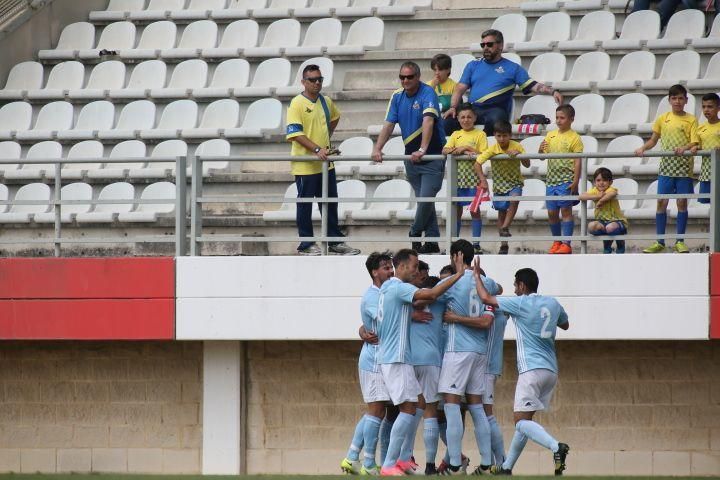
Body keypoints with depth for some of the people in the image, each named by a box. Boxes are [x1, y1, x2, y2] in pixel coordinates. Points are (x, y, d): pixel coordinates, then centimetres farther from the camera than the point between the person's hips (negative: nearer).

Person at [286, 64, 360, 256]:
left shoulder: (326, 102, 9)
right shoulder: (297, 104, -12)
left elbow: (334, 117, 32)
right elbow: (295, 134, -19)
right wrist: (316, 149, -26)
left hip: (325, 163, 7)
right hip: (305, 165, -7)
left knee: (330, 203, 12)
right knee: (305, 205, 2)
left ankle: (335, 241, 20)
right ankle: (306, 244, 9)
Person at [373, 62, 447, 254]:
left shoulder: (427, 94, -14)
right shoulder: (397, 97, 5)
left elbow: (428, 121, -26)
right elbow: (389, 124, 2)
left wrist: (422, 150, -38)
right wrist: (377, 148, -13)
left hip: (432, 155, -6)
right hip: (411, 157, 6)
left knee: (426, 198, -11)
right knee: (423, 200, 8)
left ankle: (415, 233, 12)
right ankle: (432, 242, 11)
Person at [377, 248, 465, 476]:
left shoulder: (388, 287, 16)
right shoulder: (398, 288, -14)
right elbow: (432, 294, -25)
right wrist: (459, 273, -20)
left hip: (390, 357, 10)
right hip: (396, 358, -10)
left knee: (419, 406, 14)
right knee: (409, 409, -10)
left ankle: (396, 458, 12)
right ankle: (389, 465, -11)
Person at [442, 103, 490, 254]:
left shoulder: (480, 134, 1)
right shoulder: (456, 135, 12)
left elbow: (483, 155, -8)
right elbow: (445, 151, 0)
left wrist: (465, 149, -14)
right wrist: (460, 150, -15)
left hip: (473, 177, -4)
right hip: (458, 177, 4)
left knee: (475, 210, -1)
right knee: (457, 210, 7)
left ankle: (476, 244, 2)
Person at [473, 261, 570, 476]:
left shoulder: (521, 303, -7)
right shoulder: (552, 303, 12)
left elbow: (486, 298, -7)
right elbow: (565, 324, 31)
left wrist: (477, 276, 7)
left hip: (532, 369, -8)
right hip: (551, 370, 8)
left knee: (521, 420, -11)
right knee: (523, 418, 15)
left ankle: (556, 446, -34)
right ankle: (507, 466, 18)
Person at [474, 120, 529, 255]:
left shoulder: (516, 147, -14)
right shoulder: (492, 150, -16)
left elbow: (527, 164, -12)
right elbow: (477, 164, -17)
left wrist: (518, 155, -30)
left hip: (515, 183, -1)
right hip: (499, 184, 1)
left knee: (514, 199, -32)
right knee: (501, 213, 6)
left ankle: (505, 228, -19)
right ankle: (503, 245, 15)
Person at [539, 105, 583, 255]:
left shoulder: (574, 138, -6)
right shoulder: (550, 135, 11)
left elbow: (578, 162, -9)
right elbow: (543, 156, 15)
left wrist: (576, 182, -15)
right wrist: (541, 150, -8)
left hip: (566, 180, -6)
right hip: (551, 179, 6)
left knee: (566, 210, -5)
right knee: (552, 212, 9)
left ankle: (566, 244, -3)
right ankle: (556, 242, 22)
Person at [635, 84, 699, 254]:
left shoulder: (691, 120, 1)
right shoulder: (663, 119, 9)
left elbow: (695, 142, -7)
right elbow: (654, 140, 16)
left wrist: (684, 148, -26)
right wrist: (643, 148, -1)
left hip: (684, 167, -2)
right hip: (666, 167, 2)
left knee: (682, 202, 0)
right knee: (661, 202, -1)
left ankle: (679, 241, 8)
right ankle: (659, 242, 5)